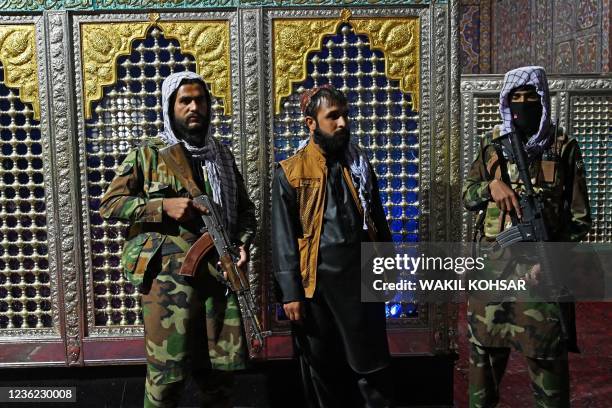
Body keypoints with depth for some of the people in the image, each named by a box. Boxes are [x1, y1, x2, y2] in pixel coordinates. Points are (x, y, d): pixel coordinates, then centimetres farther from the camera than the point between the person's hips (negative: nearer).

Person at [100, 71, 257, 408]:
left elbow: (245, 209, 19)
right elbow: (109, 204, 1)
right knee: (167, 371, 1)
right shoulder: (148, 154, 3)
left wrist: (243, 242, -1)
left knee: (221, 368, 11)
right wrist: (163, 206, -12)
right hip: (168, 277, -3)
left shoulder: (223, 155, 15)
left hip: (219, 275, 4)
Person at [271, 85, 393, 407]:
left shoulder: (359, 165, 9)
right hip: (317, 281, -2)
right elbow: (283, 238, -5)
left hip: (362, 276, 2)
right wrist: (290, 292, -10)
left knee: (370, 362, 9)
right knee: (322, 368, 12)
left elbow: (378, 222, 14)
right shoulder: (291, 172, -3)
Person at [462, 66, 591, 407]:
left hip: (540, 268, -3)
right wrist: (491, 186, -12)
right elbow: (468, 196, 9)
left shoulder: (564, 148, -2)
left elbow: (580, 217, -1)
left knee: (547, 355, 5)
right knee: (484, 351, 14)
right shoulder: (492, 144, 7)